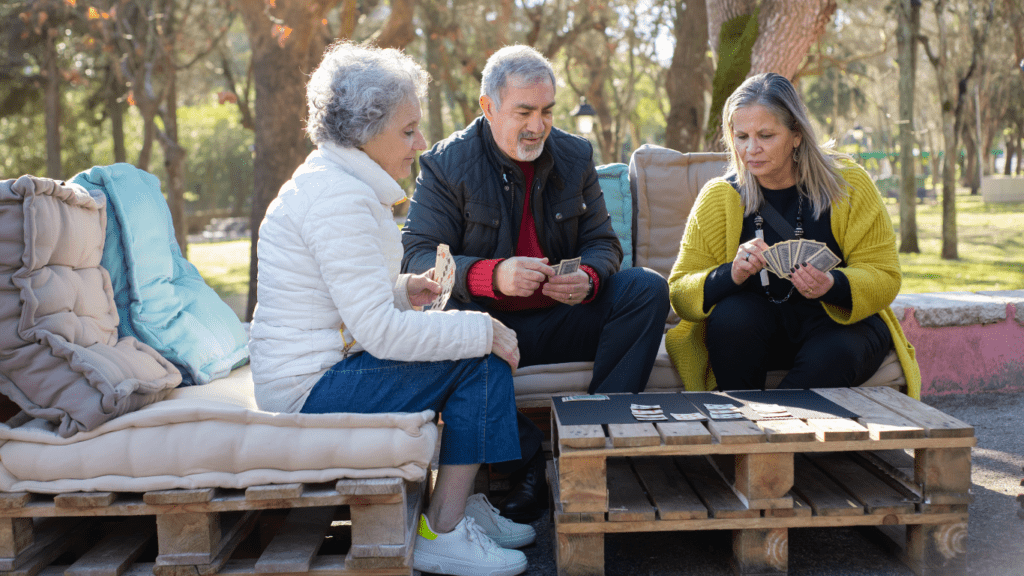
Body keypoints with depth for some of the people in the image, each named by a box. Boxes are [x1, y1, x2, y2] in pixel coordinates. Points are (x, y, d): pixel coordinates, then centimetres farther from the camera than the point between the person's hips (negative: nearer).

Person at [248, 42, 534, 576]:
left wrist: (401, 290, 6)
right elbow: (381, 332, -25)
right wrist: (482, 330, -17)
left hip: (321, 366, 11)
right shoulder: (336, 196, -21)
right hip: (310, 389, -11)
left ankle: (461, 504, 17)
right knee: (483, 361, -13)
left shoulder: (331, 181, 13)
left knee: (480, 344, 13)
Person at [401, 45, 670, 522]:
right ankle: (526, 464, -21)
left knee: (648, 289, -17)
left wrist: (589, 278, -19)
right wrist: (493, 275, -34)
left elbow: (603, 243, 8)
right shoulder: (445, 164, -6)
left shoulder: (575, 155, 7)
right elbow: (416, 257, -15)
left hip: (561, 321, 4)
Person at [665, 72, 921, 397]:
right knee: (732, 316, -30)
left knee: (834, 356, -33)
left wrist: (832, 285, -29)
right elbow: (680, 292, -10)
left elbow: (884, 278, -6)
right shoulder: (718, 198, -4)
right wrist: (732, 274, -31)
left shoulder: (848, 184, -6)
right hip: (755, 324, 1)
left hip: (840, 322, -1)